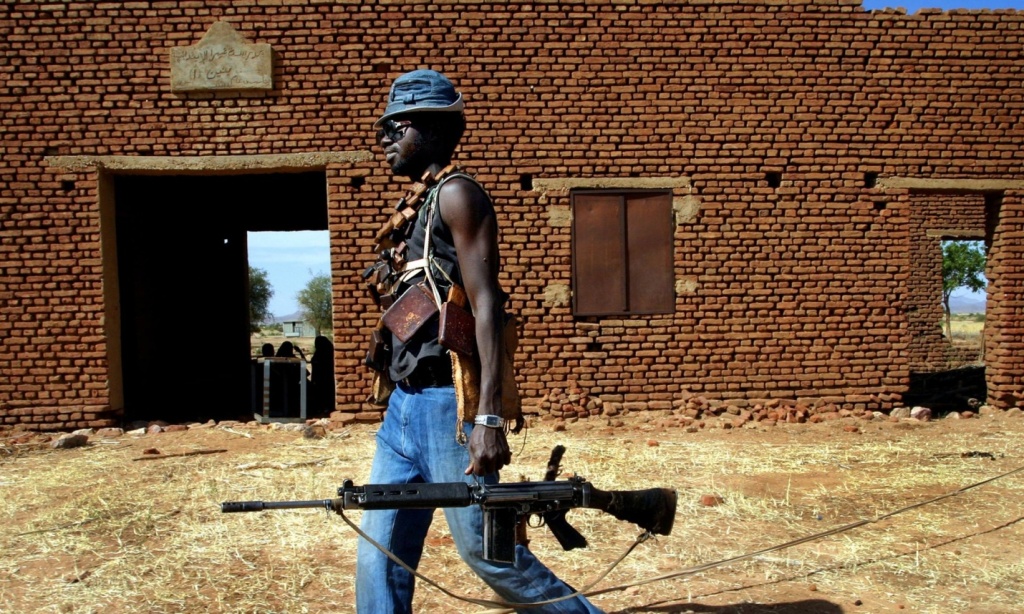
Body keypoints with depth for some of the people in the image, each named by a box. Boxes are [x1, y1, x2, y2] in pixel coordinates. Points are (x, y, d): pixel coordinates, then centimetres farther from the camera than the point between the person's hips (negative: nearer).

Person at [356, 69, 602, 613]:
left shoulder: (457, 193, -8)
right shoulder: (421, 206, 19)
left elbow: (487, 305, -19)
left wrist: (488, 418, -26)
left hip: (447, 404, -9)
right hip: (405, 404, 9)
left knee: (488, 552, 1)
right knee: (378, 559, 10)